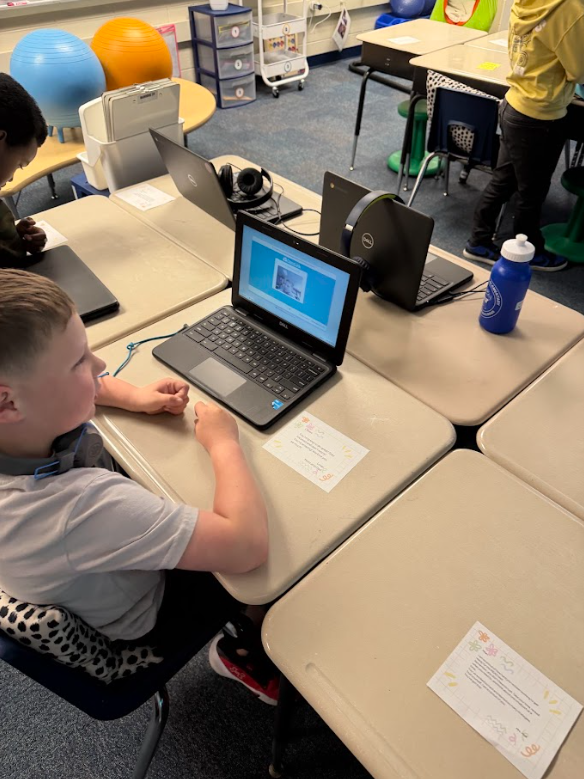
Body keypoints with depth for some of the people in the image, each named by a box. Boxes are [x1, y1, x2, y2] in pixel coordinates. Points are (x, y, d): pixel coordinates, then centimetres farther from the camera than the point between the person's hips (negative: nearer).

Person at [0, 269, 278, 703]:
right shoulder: (80, 507, -48)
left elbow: (40, 377, -1)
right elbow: (248, 544, -45)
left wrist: (132, 396, -14)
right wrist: (224, 443, -29)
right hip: (143, 614, -6)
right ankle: (250, 653, 32)